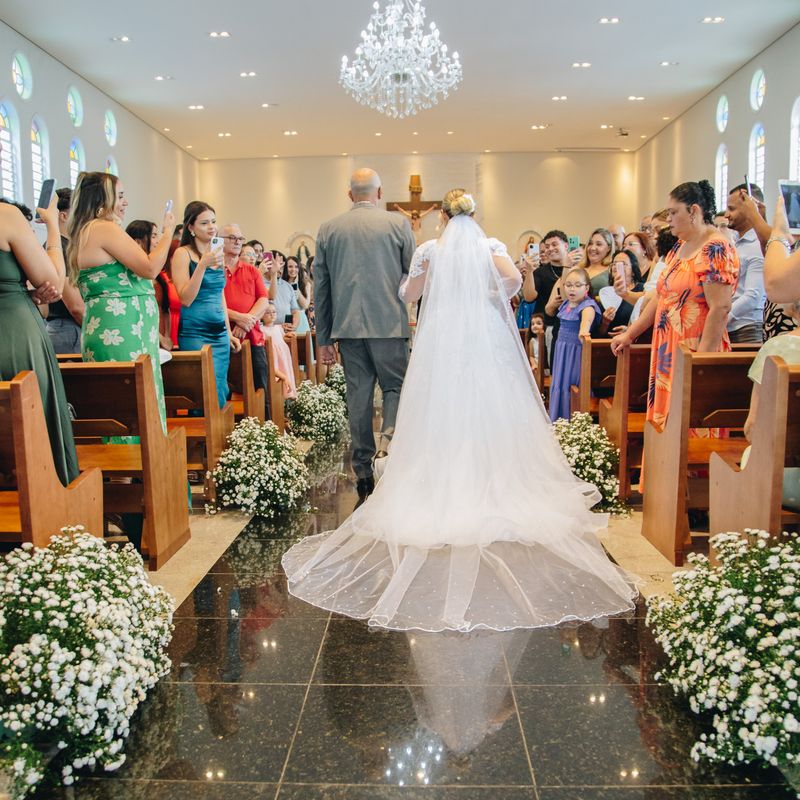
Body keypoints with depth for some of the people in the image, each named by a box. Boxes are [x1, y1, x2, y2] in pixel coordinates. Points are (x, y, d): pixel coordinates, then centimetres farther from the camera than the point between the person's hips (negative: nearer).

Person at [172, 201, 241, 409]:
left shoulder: (216, 253, 14)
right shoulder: (183, 254, -4)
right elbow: (186, 299, -13)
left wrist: (229, 332, 19)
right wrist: (202, 265, -20)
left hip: (220, 333, 6)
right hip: (195, 334, -6)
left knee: (221, 392, 6)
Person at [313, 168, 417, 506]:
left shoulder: (328, 229, 8)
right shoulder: (398, 224, 1)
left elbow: (320, 287, 8)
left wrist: (323, 338, 13)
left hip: (347, 327, 3)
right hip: (389, 324, -2)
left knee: (358, 396, 8)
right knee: (395, 386, 10)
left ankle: (363, 472, 13)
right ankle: (388, 440, -14)